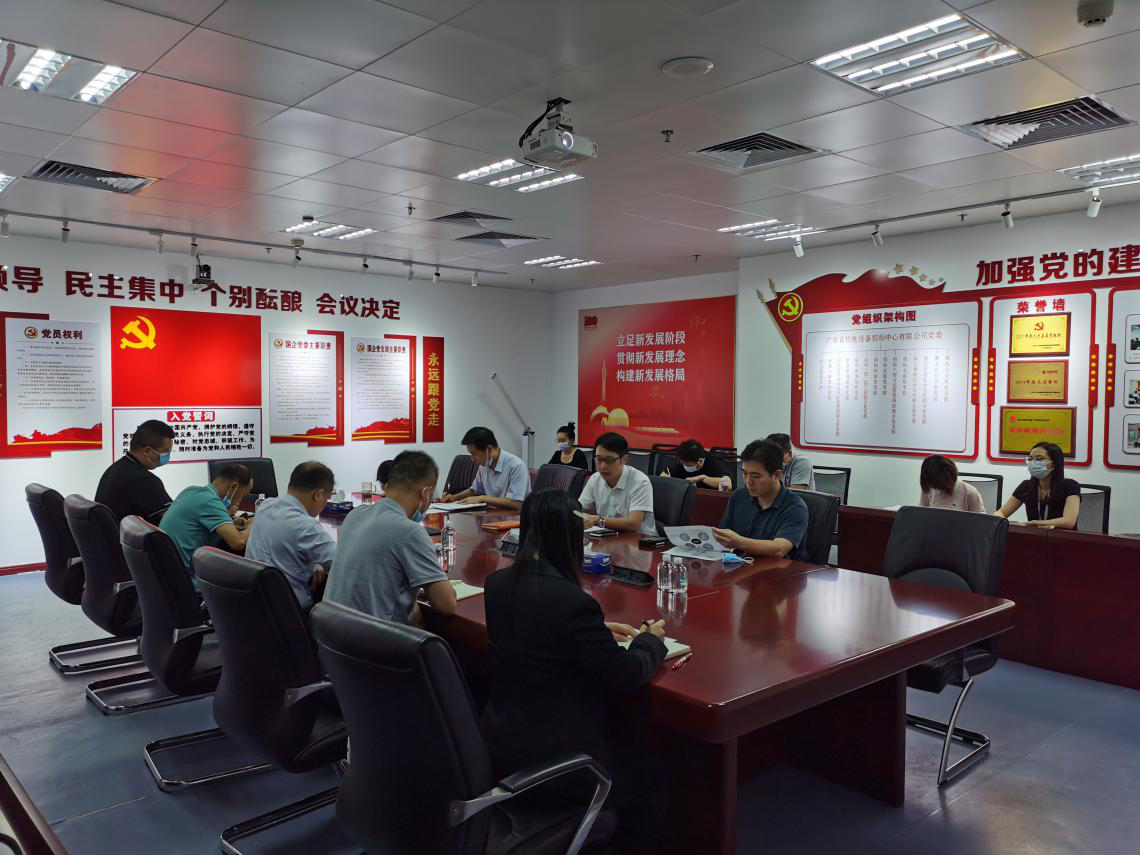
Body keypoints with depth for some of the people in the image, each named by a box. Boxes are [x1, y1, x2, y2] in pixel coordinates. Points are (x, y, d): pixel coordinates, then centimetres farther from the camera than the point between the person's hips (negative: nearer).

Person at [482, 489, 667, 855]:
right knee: (649, 771, 20)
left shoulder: (498, 583, -5)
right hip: (550, 760, -7)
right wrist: (651, 639, 2)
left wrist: (599, 630, 12)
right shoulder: (573, 601, -28)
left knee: (623, 744, 31)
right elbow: (627, 676, -17)